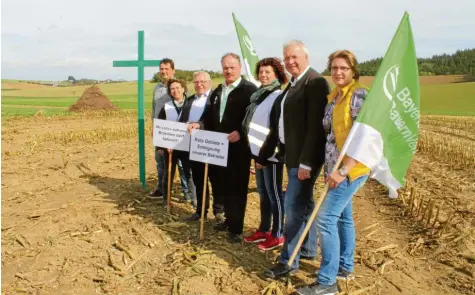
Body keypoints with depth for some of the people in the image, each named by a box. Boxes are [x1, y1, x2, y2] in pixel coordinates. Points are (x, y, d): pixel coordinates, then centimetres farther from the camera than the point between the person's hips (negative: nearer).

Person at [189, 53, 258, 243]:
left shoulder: (249, 89, -8)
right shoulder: (217, 91, 16)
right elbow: (210, 115, 16)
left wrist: (240, 132, -27)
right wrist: (200, 124, -3)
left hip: (238, 147, -7)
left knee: (237, 188, 1)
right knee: (223, 186, 17)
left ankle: (236, 228, 10)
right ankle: (229, 219, 34)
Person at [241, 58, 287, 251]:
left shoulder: (278, 96, -13)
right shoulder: (259, 95, 12)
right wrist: (257, 151, 14)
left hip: (271, 154, -8)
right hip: (259, 151, 8)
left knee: (274, 194, 2)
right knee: (263, 193, 17)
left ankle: (277, 235, 14)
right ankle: (264, 230, 30)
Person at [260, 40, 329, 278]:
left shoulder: (315, 82, -14)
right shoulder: (292, 84, 15)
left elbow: (315, 126, -21)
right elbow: (280, 124, 17)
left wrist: (306, 162, -25)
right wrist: (263, 155, 17)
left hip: (305, 157, -9)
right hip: (293, 155, 9)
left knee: (293, 205, -5)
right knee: (304, 203, 18)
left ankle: (289, 261, 7)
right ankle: (308, 249, 32)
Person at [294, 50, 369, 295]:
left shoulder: (359, 95, -13)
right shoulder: (334, 96, 13)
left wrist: (343, 170, -24)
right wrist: (332, 168, 9)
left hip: (350, 168, -9)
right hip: (335, 167, 9)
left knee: (325, 218, -11)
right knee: (342, 216, 17)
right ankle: (345, 267, 32)